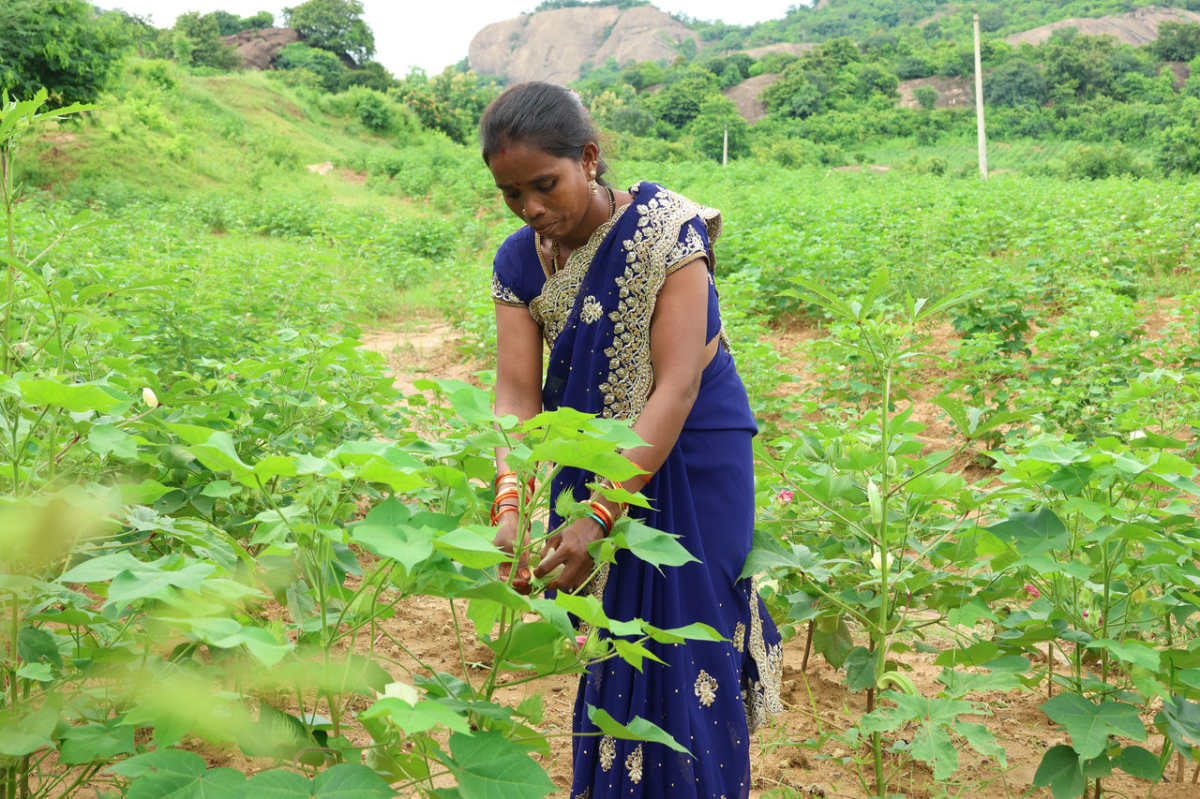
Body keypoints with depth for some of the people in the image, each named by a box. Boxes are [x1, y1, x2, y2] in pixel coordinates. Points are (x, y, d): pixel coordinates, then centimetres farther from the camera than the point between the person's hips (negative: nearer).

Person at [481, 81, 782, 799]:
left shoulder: (666, 228, -21)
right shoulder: (519, 262, -5)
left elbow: (676, 389, -26)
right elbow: (517, 395, -13)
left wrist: (601, 515, -32)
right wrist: (509, 504, -31)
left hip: (690, 457, -4)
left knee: (684, 655, -2)